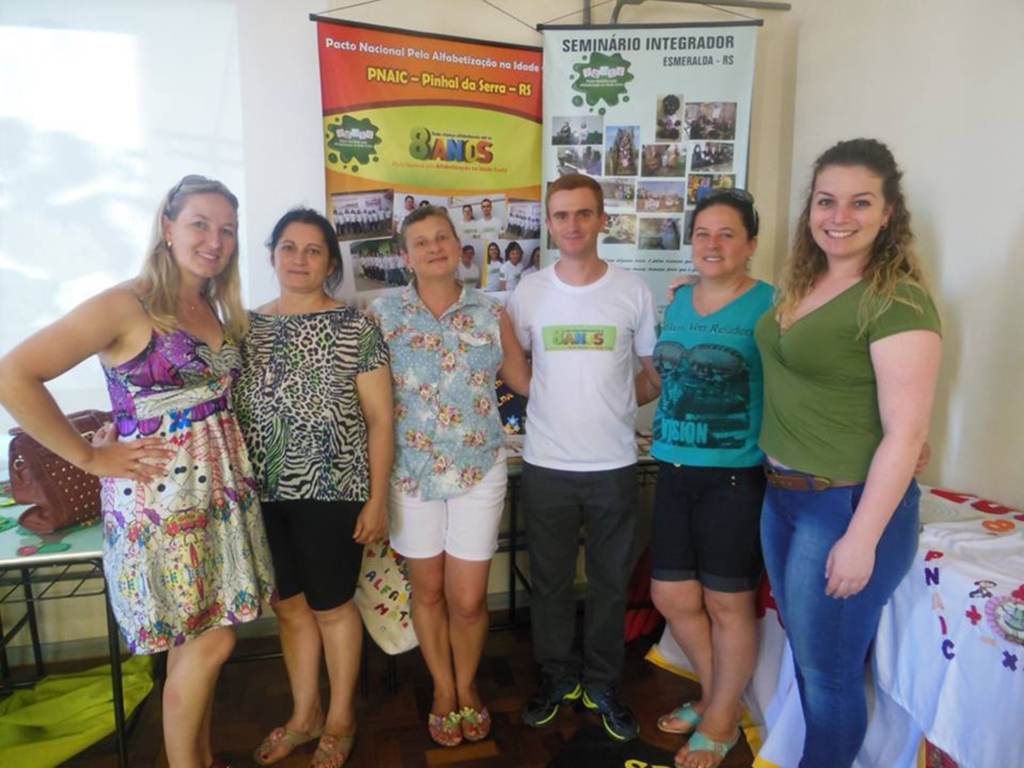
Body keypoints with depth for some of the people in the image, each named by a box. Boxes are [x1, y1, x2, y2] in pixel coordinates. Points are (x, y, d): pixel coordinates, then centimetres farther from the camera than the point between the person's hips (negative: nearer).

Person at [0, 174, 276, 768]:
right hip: (159, 496, -6)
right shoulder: (126, 305, -13)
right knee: (212, 640, 1)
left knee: (197, 639, 16)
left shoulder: (218, 311, 10)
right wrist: (90, 457, -14)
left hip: (222, 490, 6)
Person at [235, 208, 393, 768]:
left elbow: (380, 418, -6)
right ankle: (304, 715, 37)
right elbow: (228, 408, 10)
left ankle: (339, 719, 32)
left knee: (331, 605, 9)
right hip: (264, 493, 4)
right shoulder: (245, 327, 7)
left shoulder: (355, 327, -5)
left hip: (332, 491, -4)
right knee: (288, 604, 16)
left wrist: (377, 497, -9)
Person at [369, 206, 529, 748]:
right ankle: (443, 689, 38)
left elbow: (524, 379, 9)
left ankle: (467, 686, 35)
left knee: (468, 598, 5)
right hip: (411, 472, 0)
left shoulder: (490, 312, 1)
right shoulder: (382, 314, -2)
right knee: (428, 591, 14)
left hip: (480, 471, 0)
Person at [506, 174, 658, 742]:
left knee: (610, 582, 14)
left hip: (614, 464, 0)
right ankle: (557, 677, 36)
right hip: (546, 464, 1)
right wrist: (552, 402, 0)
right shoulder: (528, 293, -1)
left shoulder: (633, 292, -3)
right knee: (550, 581, 15)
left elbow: (656, 368, 7)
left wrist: (616, 404, -3)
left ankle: (601, 684, 34)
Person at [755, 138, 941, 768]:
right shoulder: (803, 285, 6)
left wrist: (862, 538, -19)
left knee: (830, 670, 10)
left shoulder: (897, 301, -17)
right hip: (781, 496, 8)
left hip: (848, 506, -7)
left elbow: (905, 434, -19)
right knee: (806, 655, 22)